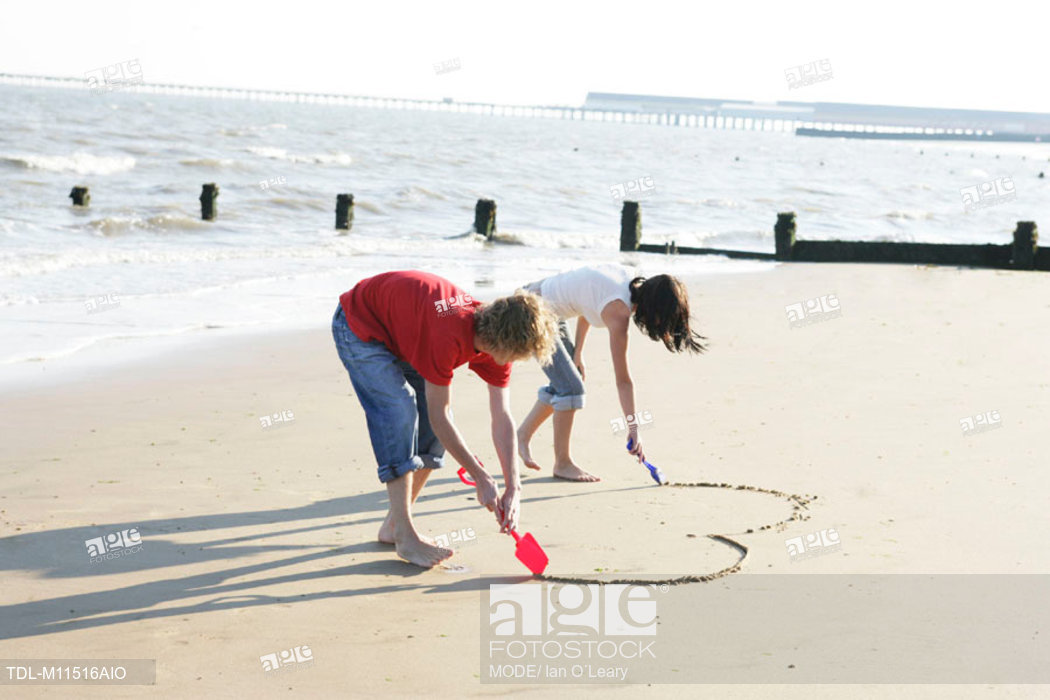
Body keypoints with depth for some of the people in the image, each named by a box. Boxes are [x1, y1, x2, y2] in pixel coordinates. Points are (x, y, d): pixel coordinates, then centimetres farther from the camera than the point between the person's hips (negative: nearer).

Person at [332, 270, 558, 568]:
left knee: (433, 431, -1)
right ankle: (405, 536, -18)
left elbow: (502, 419, -12)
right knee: (400, 411, -23)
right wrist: (481, 478, -27)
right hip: (360, 327, -8)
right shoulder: (449, 338, -41)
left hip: (398, 329, 8)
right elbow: (439, 417, -32)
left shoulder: (498, 340, -17)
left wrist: (513, 488, -18)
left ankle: (393, 525, 11)